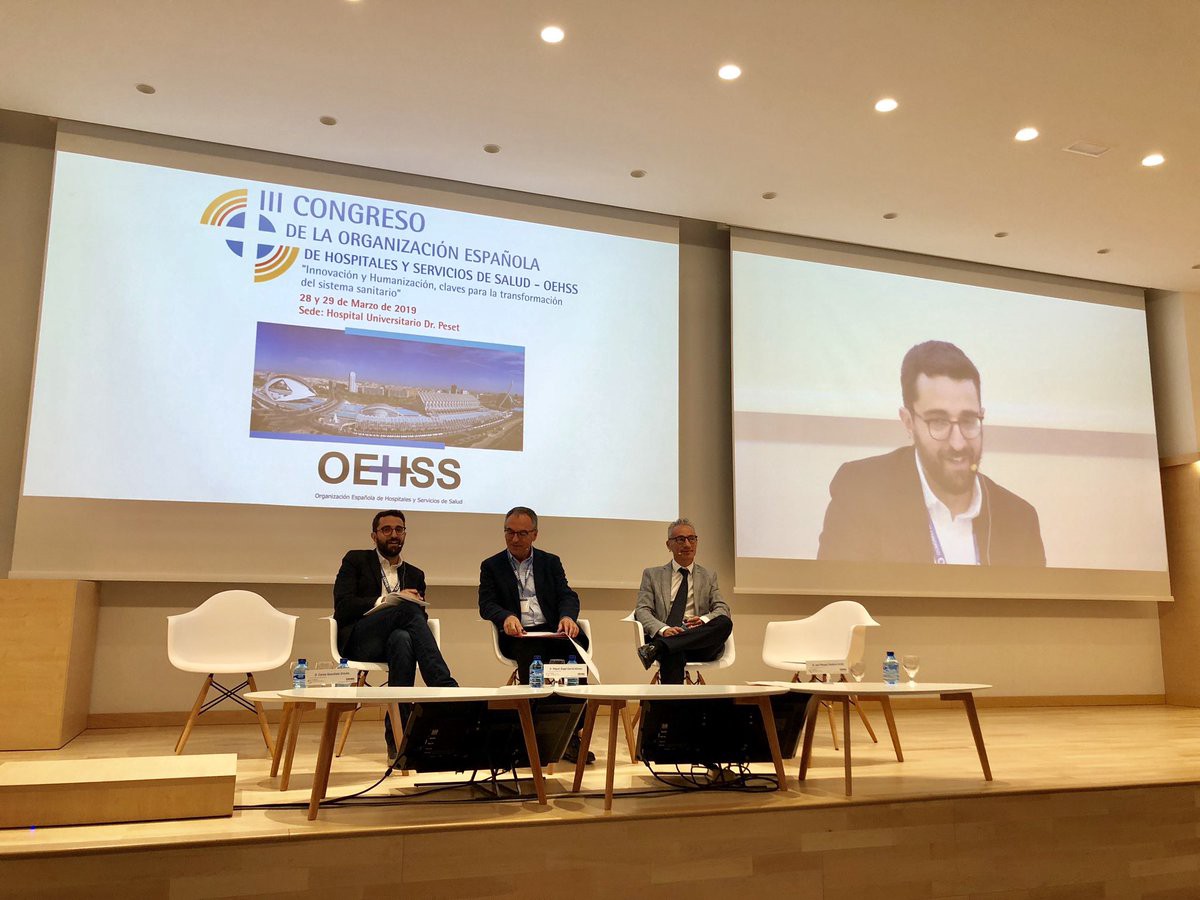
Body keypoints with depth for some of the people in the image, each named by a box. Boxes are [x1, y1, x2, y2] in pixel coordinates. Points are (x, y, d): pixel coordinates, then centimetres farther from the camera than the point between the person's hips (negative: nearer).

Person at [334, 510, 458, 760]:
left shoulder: (415, 575, 24)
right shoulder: (355, 560, 13)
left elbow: (421, 618, 15)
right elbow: (342, 607, -2)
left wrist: (419, 606, -10)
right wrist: (388, 601, -12)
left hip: (394, 638, 3)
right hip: (358, 641, -3)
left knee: (402, 640, -38)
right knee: (407, 608, -33)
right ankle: (447, 690, -40)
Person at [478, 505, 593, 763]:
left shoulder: (551, 562, 20)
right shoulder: (491, 566, 14)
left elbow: (568, 596, 9)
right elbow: (486, 605, 2)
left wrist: (567, 616, -15)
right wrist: (506, 617, -21)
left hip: (552, 631, 2)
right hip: (518, 635, -2)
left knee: (577, 645, -31)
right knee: (531, 656, -36)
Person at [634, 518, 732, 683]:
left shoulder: (709, 577, 25)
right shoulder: (652, 574, 19)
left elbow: (722, 609, 11)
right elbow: (642, 611, 7)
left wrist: (704, 620, -14)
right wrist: (663, 629, -17)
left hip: (700, 643, 4)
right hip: (664, 637, -4)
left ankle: (657, 648, -39)